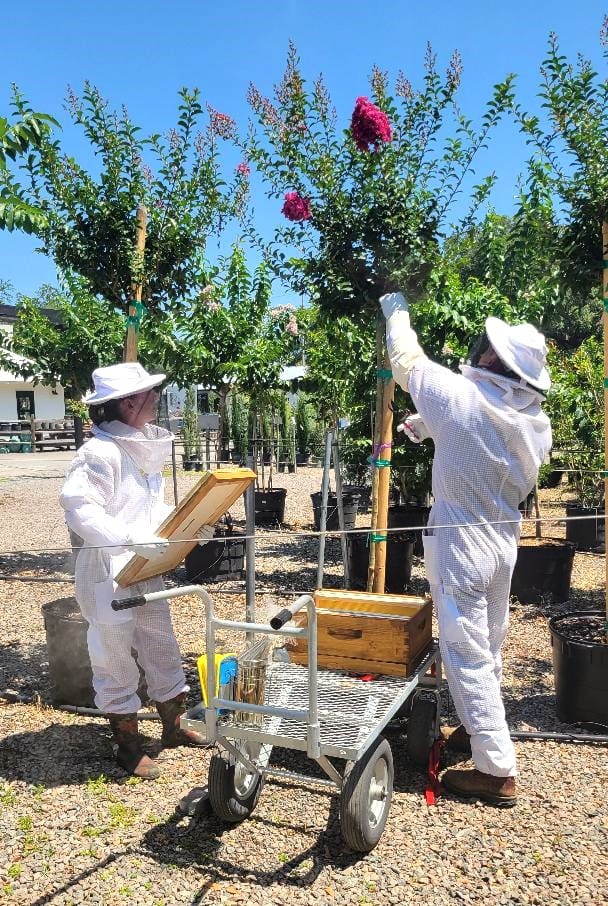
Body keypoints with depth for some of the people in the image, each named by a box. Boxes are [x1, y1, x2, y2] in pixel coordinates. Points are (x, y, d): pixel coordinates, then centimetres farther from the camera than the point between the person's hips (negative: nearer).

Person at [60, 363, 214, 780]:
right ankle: (128, 744, 25)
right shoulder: (99, 452, -19)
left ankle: (173, 725, 36)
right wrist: (132, 537, -34)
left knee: (163, 648, 18)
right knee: (115, 656, 7)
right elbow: (79, 509, -27)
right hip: (108, 573, -8)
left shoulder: (146, 447, 9)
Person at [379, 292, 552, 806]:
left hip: (460, 541, -7)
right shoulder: (538, 424, 0)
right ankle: (478, 730, 40)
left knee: (467, 653, 1)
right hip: (505, 539, 7)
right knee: (489, 645, 21)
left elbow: (406, 360, -4)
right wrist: (435, 428, 20)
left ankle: (498, 772, 8)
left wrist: (397, 313, 17)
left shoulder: (461, 397, -19)